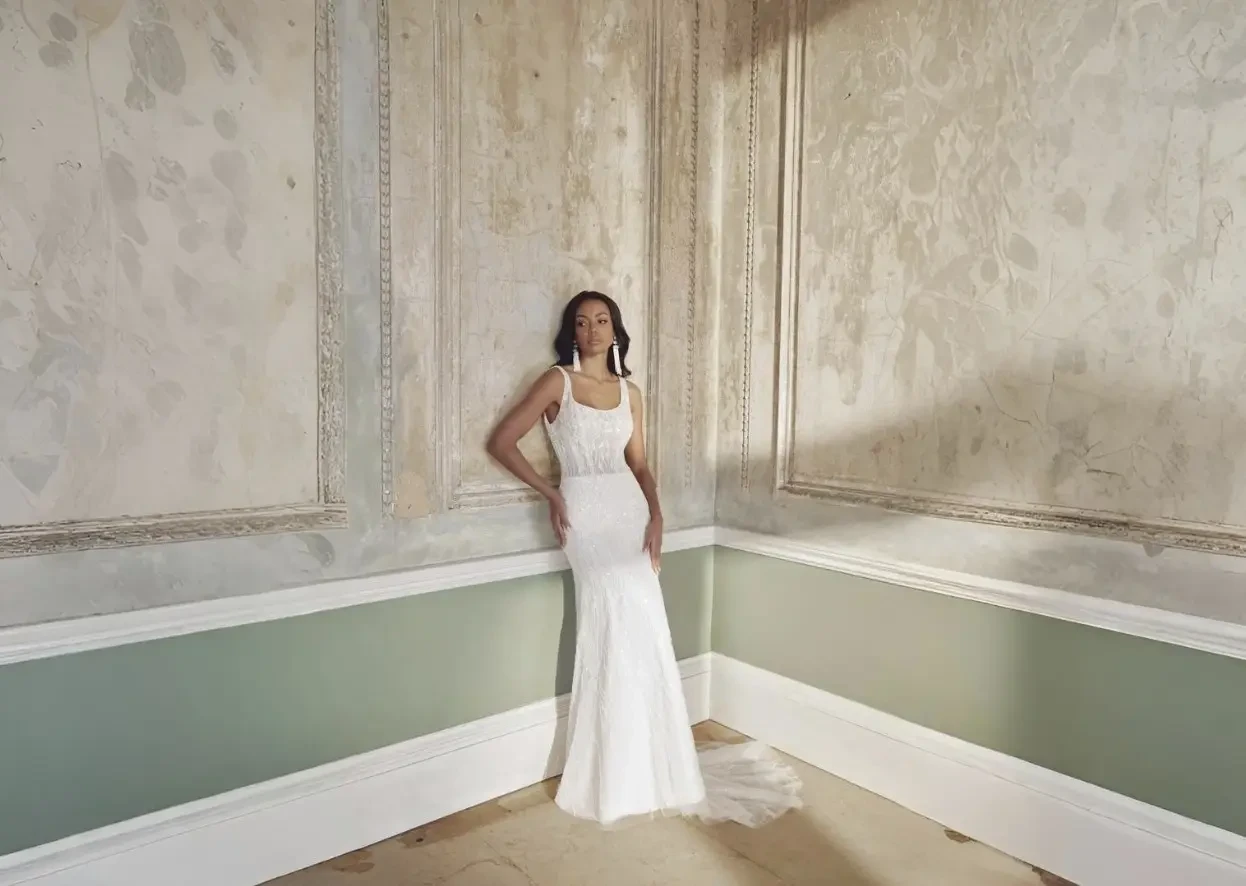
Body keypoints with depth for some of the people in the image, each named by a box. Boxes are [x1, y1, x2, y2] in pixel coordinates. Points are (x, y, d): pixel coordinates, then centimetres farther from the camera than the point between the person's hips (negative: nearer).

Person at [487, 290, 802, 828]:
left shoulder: (629, 392, 14)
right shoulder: (557, 383, 0)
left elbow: (639, 464, 14)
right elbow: (501, 442, -2)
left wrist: (655, 514, -2)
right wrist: (550, 494, -5)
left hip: (630, 511, 4)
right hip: (586, 514, -4)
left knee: (642, 630, 1)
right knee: (613, 628, -10)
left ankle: (646, 762, 19)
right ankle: (614, 772, 7)